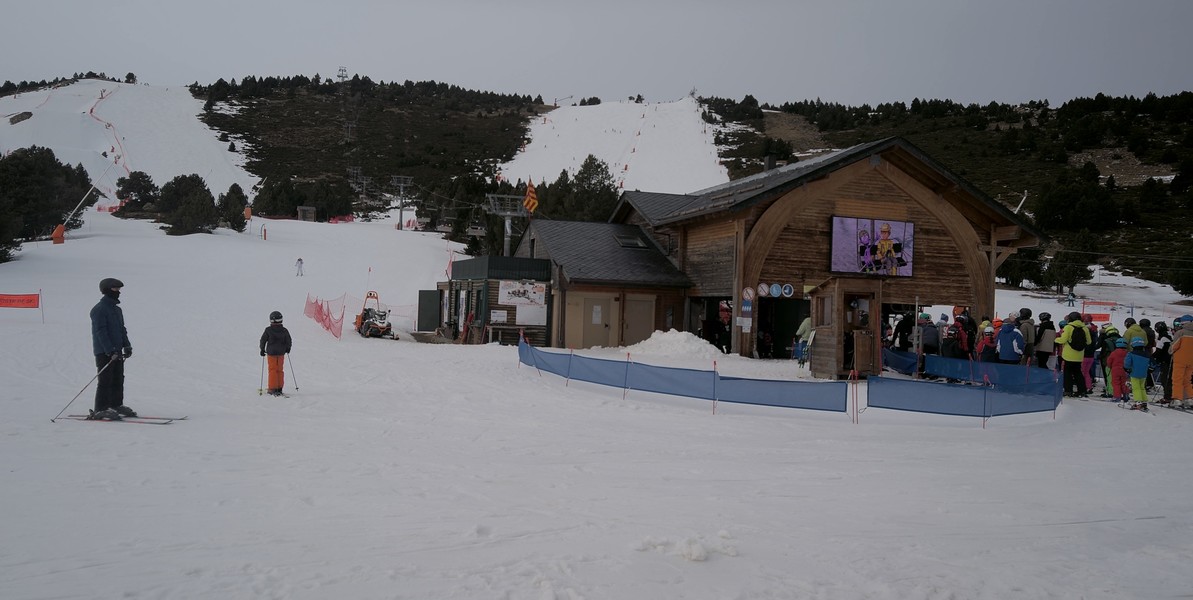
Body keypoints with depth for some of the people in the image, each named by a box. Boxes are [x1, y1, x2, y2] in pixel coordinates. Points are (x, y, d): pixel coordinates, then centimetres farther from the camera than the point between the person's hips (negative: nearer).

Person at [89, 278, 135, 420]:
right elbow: (101, 332, -19)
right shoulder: (99, 309, -13)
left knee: (118, 380, 13)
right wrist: (110, 350, -23)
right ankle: (100, 410, -4)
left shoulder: (117, 309, 16)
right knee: (105, 381, -8)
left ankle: (116, 405, 23)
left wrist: (127, 345, 12)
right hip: (104, 352, -9)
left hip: (116, 351, 9)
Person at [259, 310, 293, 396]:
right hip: (281, 353, 3)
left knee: (272, 370, 3)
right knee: (280, 370, 10)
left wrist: (262, 349, 10)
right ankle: (279, 388, 13)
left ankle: (273, 389, 0)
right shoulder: (284, 330, -2)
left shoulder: (268, 330, -10)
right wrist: (287, 349, 25)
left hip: (271, 353, -3)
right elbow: (288, 341, 8)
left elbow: (263, 340, -4)